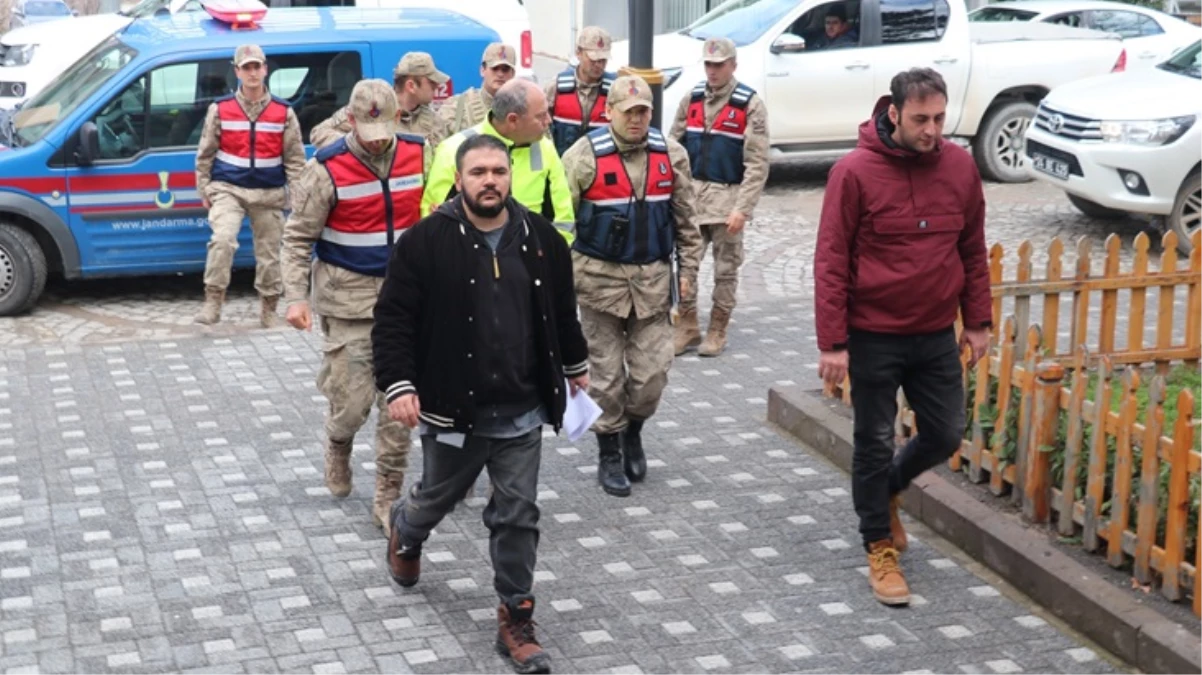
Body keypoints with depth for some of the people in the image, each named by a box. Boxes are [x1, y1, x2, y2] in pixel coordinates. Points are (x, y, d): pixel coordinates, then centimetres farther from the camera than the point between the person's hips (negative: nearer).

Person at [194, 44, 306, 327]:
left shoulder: (283, 111, 3)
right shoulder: (220, 109, 2)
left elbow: (295, 158, 6)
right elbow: (205, 154, 8)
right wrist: (204, 190, 6)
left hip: (268, 194, 1)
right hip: (228, 189, -1)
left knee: (269, 254, 8)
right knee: (222, 239, -25)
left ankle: (269, 311, 24)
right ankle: (212, 302, -16)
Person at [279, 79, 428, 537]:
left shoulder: (418, 155, 0)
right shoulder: (328, 168, -11)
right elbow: (298, 237, -5)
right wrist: (295, 297, -13)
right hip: (348, 298, -3)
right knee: (352, 402, -1)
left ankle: (387, 499, 13)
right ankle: (338, 447, 36)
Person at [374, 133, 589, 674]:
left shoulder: (540, 238, 1)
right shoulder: (426, 241, -11)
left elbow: (562, 309, 16)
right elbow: (393, 319, -9)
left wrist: (576, 364, 25)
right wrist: (397, 385, -16)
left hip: (522, 413, 2)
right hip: (452, 409, -2)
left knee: (517, 515, 4)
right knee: (438, 498, 18)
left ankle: (515, 619, 16)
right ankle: (405, 532, 53)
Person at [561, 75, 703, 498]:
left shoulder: (670, 155, 3)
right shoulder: (585, 156, -9)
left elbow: (685, 218, 11)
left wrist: (688, 268, 8)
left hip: (653, 279, 3)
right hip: (600, 277, -3)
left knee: (653, 372, 3)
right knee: (607, 374, 6)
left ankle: (632, 432, 32)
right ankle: (609, 456, 22)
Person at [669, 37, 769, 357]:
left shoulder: (750, 105, -7)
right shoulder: (691, 99, 7)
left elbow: (757, 164, -11)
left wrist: (742, 209, -17)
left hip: (727, 198, -4)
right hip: (692, 195, 4)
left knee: (725, 269, 5)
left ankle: (717, 331, 17)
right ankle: (687, 328, 15)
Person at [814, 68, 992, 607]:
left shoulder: (960, 166, -1)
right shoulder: (855, 172, -14)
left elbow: (973, 250, 9)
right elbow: (831, 263, -13)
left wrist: (978, 321, 8)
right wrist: (833, 343, -15)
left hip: (936, 335, 4)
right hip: (873, 338, -4)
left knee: (946, 435, 11)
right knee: (875, 443, 7)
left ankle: (885, 491, 39)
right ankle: (880, 547, 23)